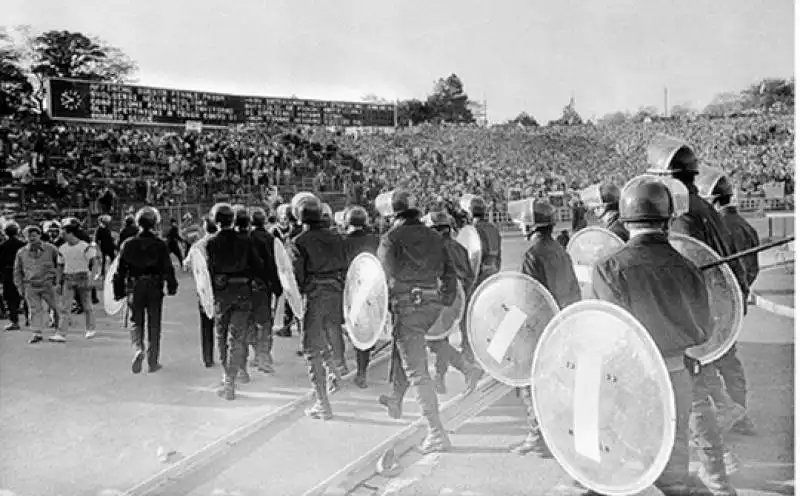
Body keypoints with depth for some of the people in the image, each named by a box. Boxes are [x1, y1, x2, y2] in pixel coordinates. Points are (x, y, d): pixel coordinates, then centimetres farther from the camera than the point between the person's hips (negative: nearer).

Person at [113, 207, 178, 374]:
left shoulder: (128, 244, -1)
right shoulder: (160, 244, -5)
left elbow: (120, 270, 1)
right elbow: (168, 268, -5)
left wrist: (119, 290, 8)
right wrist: (172, 286, 7)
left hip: (134, 289, 1)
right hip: (155, 288, 0)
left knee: (137, 323, 13)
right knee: (154, 325, 8)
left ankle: (138, 349, -13)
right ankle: (153, 362, 13)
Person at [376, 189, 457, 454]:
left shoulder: (391, 239, -9)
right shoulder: (434, 238, 9)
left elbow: (385, 278, -11)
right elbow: (450, 273, 11)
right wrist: (445, 301, 20)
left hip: (407, 306, -7)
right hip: (432, 305, 7)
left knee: (417, 371, -3)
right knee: (401, 350, 30)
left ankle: (437, 433, -4)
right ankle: (395, 401, 47)